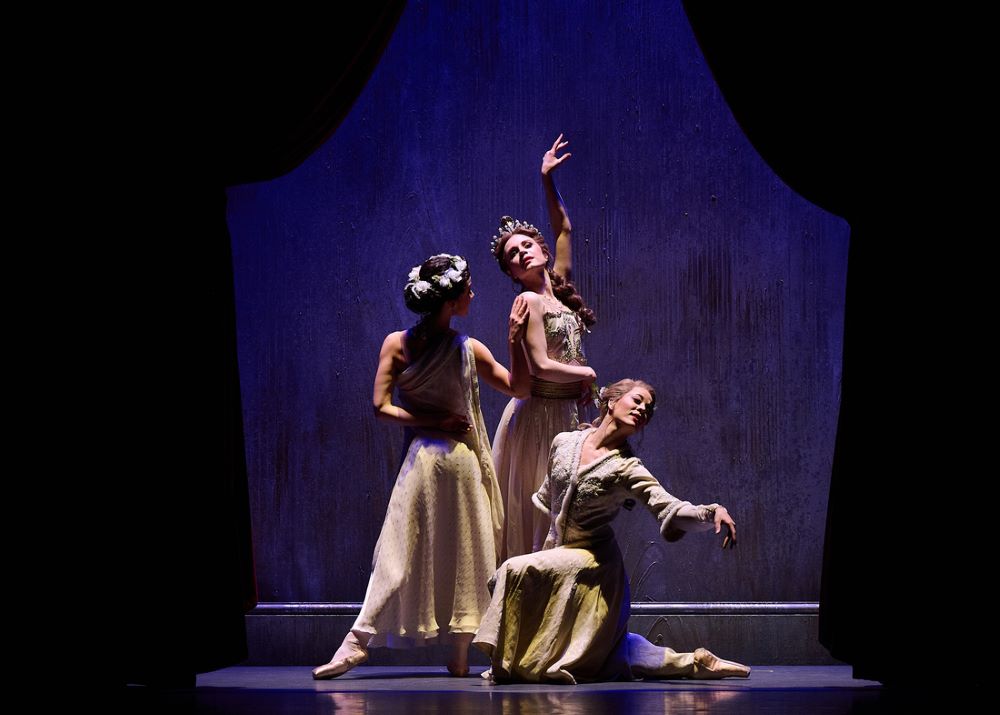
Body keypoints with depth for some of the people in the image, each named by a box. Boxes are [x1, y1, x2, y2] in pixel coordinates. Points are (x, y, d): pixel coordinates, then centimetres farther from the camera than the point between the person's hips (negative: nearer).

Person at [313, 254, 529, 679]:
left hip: (422, 455, 1)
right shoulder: (470, 350, -5)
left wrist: (433, 421, -3)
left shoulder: (397, 345, -4)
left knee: (399, 555, 2)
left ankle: (357, 643, -6)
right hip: (463, 458, -1)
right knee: (464, 553, 8)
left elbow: (382, 407, -6)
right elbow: (520, 387, 3)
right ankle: (460, 656, 10)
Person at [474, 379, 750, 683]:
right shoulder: (564, 443, 1)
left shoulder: (627, 469, -14)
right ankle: (692, 661, 20)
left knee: (517, 571, -29)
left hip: (593, 560, -6)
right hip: (555, 556, 6)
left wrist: (712, 512, -43)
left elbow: (672, 510, -26)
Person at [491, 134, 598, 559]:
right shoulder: (528, 301, -12)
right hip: (538, 414, -8)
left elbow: (564, 228, 20)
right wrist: (585, 373, -3)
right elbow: (541, 366, -18)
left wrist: (547, 181, 14)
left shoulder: (558, 286, 9)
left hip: (565, 412, 8)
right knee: (536, 508, -5)